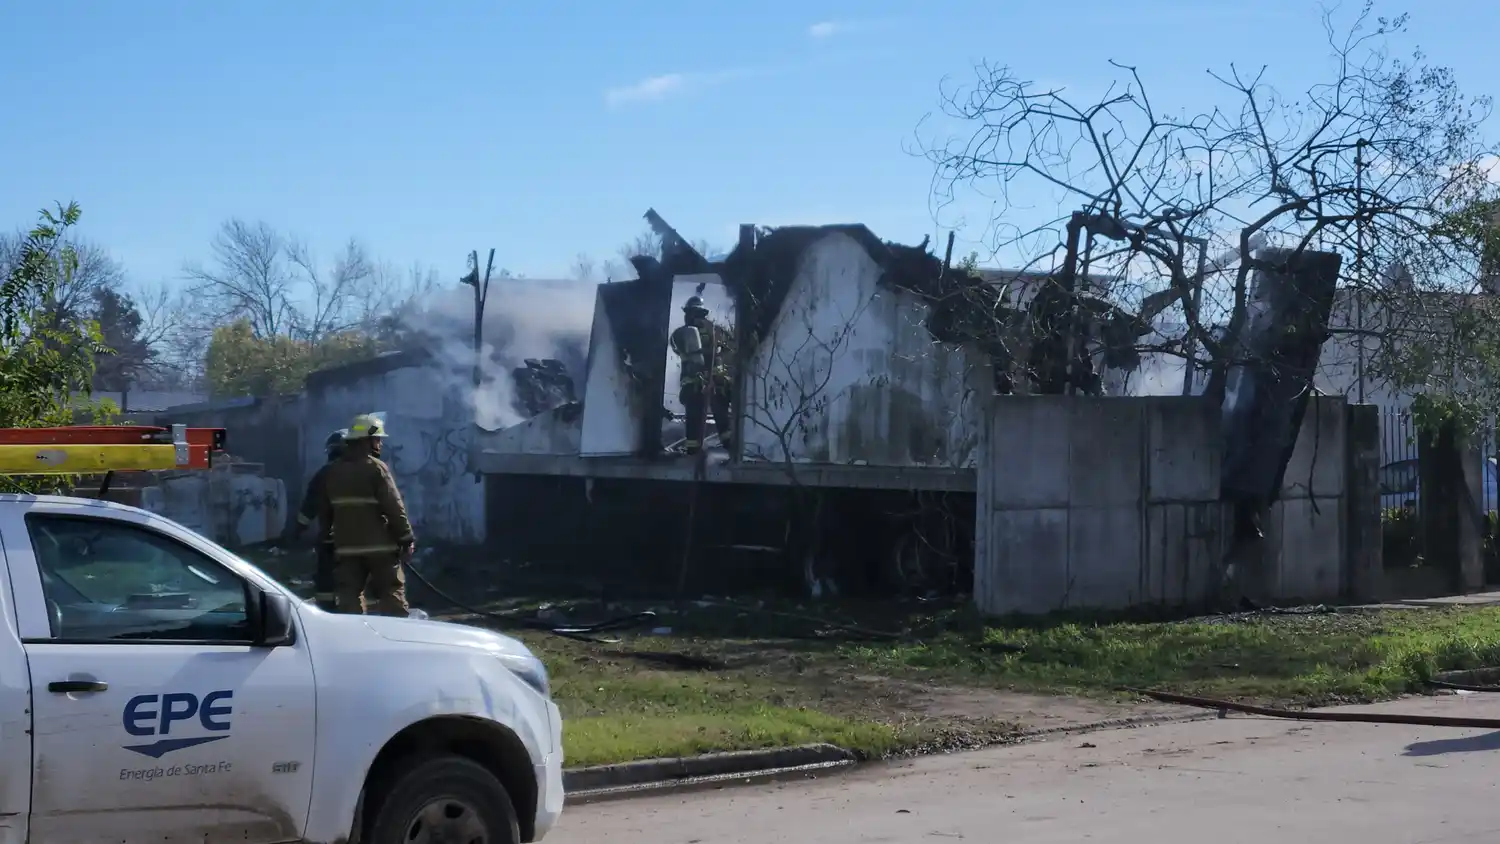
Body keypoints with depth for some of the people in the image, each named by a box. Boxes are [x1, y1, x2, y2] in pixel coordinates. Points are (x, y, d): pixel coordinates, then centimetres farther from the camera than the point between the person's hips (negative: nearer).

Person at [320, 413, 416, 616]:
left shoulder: (334, 471, 10)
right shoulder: (376, 468, -11)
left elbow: (326, 509, 16)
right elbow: (394, 507, -15)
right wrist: (407, 538, -9)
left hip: (346, 547, 5)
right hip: (379, 546, -5)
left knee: (349, 599, 6)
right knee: (392, 596, 2)